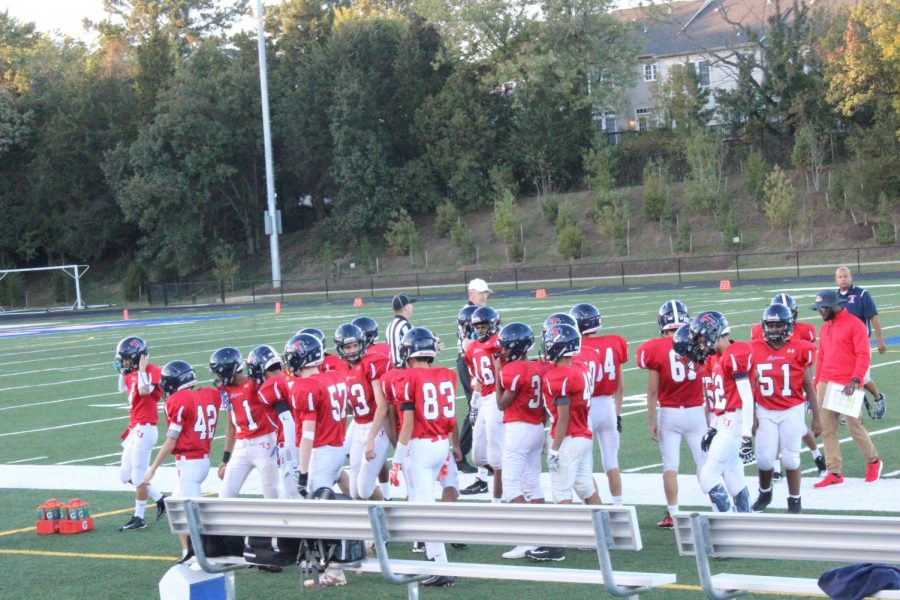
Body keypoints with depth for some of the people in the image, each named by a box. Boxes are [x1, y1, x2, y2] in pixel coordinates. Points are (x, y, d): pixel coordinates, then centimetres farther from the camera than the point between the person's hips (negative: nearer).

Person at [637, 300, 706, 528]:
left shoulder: (656, 349, -8)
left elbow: (653, 391, -6)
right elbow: (707, 385, 1)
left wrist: (651, 421, 3)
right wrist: (709, 415, 12)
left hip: (668, 414, -1)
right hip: (696, 412, 1)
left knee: (670, 466, 6)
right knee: (705, 463, 8)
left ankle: (673, 514, 7)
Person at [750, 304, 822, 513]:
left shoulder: (799, 349, -6)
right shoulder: (755, 350, -1)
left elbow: (809, 387, 0)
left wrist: (816, 418, 1)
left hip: (792, 411, -1)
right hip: (765, 412, 2)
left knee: (790, 458, -1)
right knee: (764, 458, -1)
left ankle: (794, 501, 17)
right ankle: (764, 494, 27)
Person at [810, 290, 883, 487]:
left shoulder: (855, 324, -7)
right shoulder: (824, 328, 16)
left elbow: (864, 356, -13)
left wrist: (855, 380, -22)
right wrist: (817, 385, 18)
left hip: (847, 386, -7)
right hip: (826, 385, 7)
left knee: (854, 426, 0)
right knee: (827, 430, 3)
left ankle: (873, 461, 24)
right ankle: (834, 473, 9)